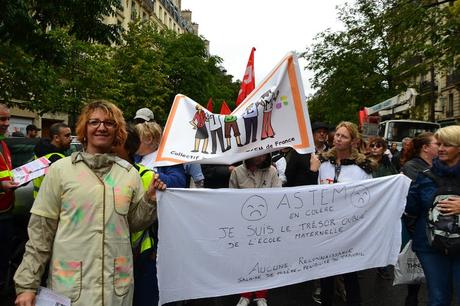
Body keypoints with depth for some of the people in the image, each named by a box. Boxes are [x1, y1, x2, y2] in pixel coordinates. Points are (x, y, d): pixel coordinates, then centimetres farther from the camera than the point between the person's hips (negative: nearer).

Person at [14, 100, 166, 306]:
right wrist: (27, 284, -2)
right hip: (68, 282, -2)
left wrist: (150, 200, -7)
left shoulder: (129, 173, 4)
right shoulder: (60, 169, -3)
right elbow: (40, 229, -1)